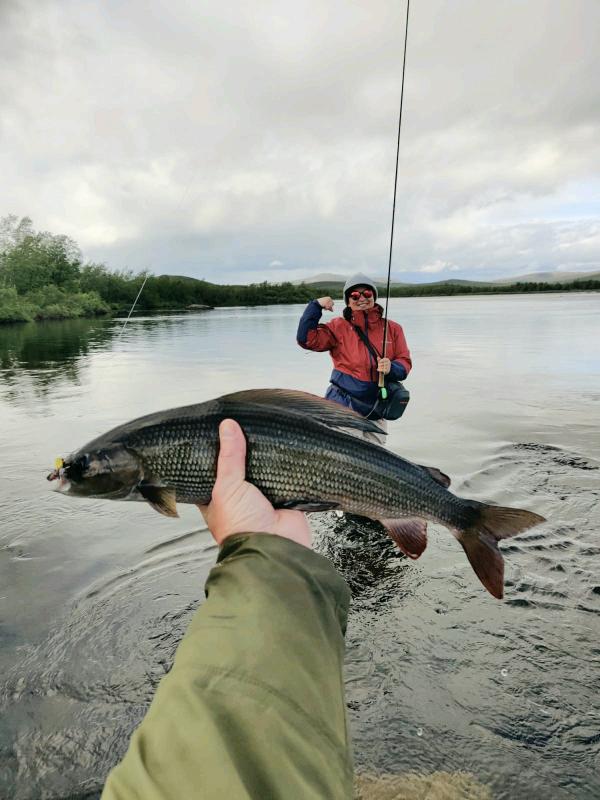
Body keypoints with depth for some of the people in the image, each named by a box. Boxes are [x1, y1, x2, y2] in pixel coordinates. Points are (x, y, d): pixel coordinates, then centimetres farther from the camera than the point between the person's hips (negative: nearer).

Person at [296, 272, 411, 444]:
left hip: (375, 410, 4)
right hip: (344, 405, -4)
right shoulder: (339, 327, 0)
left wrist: (391, 367, -18)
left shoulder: (392, 329, 6)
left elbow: (405, 361, 4)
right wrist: (316, 306, -13)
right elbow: (306, 339, -10)